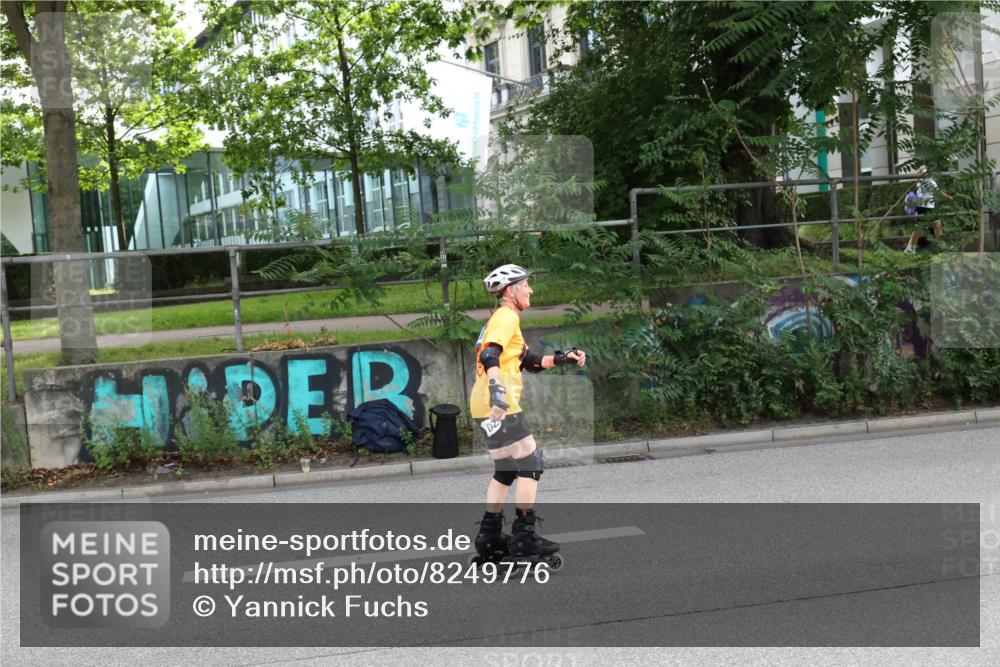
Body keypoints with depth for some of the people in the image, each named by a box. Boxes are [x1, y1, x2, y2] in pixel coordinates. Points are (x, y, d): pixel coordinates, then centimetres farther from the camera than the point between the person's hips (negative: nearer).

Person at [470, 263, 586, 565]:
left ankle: (489, 537, 18)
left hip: (488, 406, 10)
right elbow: (490, 355, -25)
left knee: (505, 470, 16)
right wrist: (496, 387, -38)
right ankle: (523, 537, -6)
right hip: (498, 405, -10)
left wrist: (561, 358, 17)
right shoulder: (507, 317, -8)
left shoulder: (503, 319, 24)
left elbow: (529, 361, 25)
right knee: (530, 463, -6)